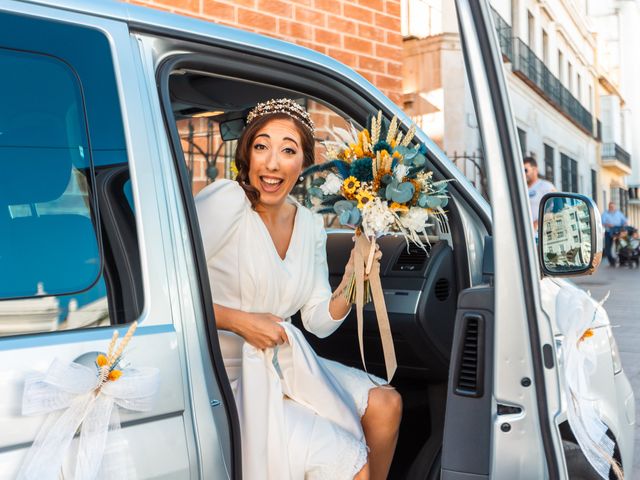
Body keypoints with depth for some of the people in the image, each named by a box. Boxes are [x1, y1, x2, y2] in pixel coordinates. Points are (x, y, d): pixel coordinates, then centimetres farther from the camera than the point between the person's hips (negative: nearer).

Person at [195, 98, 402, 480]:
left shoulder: (310, 224, 5)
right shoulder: (224, 201, -17)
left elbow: (317, 322, 7)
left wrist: (349, 288, -10)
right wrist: (239, 321, -21)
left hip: (281, 368, 7)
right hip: (227, 379, -7)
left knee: (386, 404, 1)